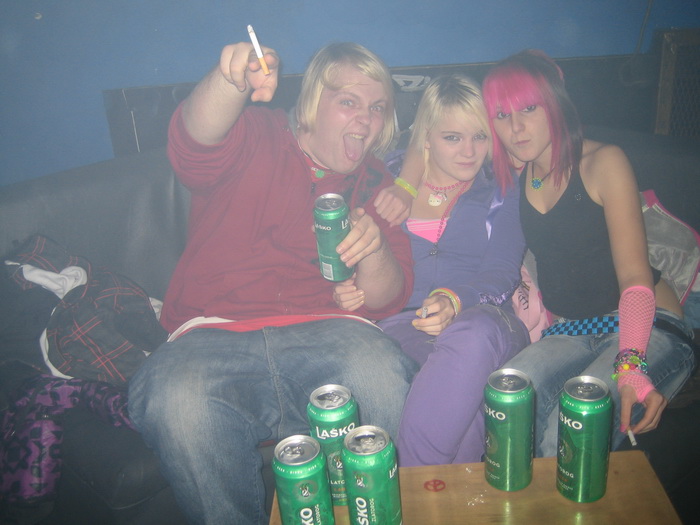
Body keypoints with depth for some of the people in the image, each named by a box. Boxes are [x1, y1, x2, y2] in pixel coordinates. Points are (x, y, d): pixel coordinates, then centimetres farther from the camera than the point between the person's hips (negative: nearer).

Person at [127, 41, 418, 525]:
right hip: (213, 335, -1)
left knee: (382, 382, -32)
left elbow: (387, 300, 10)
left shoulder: (376, 184, 18)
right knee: (177, 402, -32)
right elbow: (194, 143, -14)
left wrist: (372, 250, -12)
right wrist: (230, 80, -36)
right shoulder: (254, 142, 11)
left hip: (327, 330, 2)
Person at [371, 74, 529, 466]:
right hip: (401, 323, 0)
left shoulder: (503, 189, 15)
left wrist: (454, 301, -21)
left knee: (474, 334, -39)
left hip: (484, 320, 1)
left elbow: (503, 272, 2)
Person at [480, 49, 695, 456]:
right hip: (567, 333, 4)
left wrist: (630, 364, -29)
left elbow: (635, 275, -14)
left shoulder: (604, 162, -7)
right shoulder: (513, 178, 9)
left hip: (645, 328, -3)